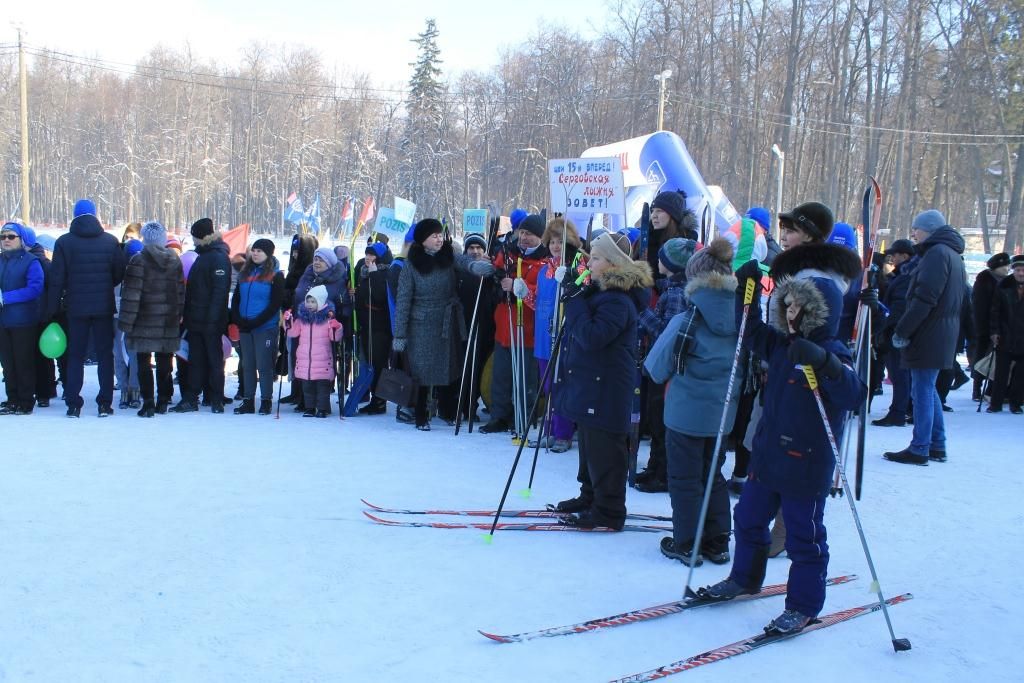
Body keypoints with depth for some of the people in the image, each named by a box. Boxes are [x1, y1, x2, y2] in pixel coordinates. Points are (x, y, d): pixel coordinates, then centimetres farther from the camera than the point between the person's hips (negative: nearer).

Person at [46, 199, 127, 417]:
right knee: (105, 354, 7)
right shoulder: (110, 241, -2)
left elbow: (56, 278, -4)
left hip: (76, 307, 0)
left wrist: (52, 308, 3)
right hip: (104, 307, 0)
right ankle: (104, 404, 6)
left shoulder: (64, 242, -4)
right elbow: (120, 274, 1)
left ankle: (73, 404, 7)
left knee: (75, 355, 8)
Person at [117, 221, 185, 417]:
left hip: (144, 321, -4)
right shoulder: (175, 261, 7)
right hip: (168, 321, 5)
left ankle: (148, 403, -3)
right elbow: (180, 292, 10)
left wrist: (125, 320, -10)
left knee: (144, 363, 1)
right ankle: (163, 401, 17)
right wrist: (178, 316, 16)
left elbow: (131, 293, -14)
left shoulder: (139, 260, -10)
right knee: (164, 364, 12)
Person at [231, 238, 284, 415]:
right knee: (247, 365, 8)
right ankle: (248, 401, 13)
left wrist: (256, 322, -16)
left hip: (265, 328, -5)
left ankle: (266, 401, 4)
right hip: (245, 327, 5)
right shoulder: (245, 272, 14)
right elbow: (236, 298, 14)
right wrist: (237, 319, -3)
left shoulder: (275, 275, -3)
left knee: (264, 366, -3)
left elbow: (275, 304, -10)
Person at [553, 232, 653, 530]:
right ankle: (590, 497, 34)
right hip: (588, 385, 11)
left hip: (605, 391, -11)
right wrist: (574, 296, 7)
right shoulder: (599, 291, 13)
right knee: (590, 444, 20)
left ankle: (608, 511, 5)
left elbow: (592, 337, -29)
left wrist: (576, 300, -23)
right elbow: (580, 333, 23)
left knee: (604, 451, -3)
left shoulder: (618, 300, -20)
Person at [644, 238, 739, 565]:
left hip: (686, 412, -5)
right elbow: (749, 366, 8)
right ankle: (717, 544, 25)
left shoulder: (686, 322, -18)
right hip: (724, 413, 5)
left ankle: (686, 544, 16)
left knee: (685, 479, 8)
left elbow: (657, 369, -9)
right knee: (713, 476, 19)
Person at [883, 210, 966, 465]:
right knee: (927, 390, 16)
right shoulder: (953, 255, 18)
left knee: (922, 392, -6)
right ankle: (937, 446, 21)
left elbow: (925, 298, -22)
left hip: (928, 337, -10)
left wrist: (901, 331, -17)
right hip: (944, 336, 10)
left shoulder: (937, 253, -14)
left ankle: (919, 450, -2)